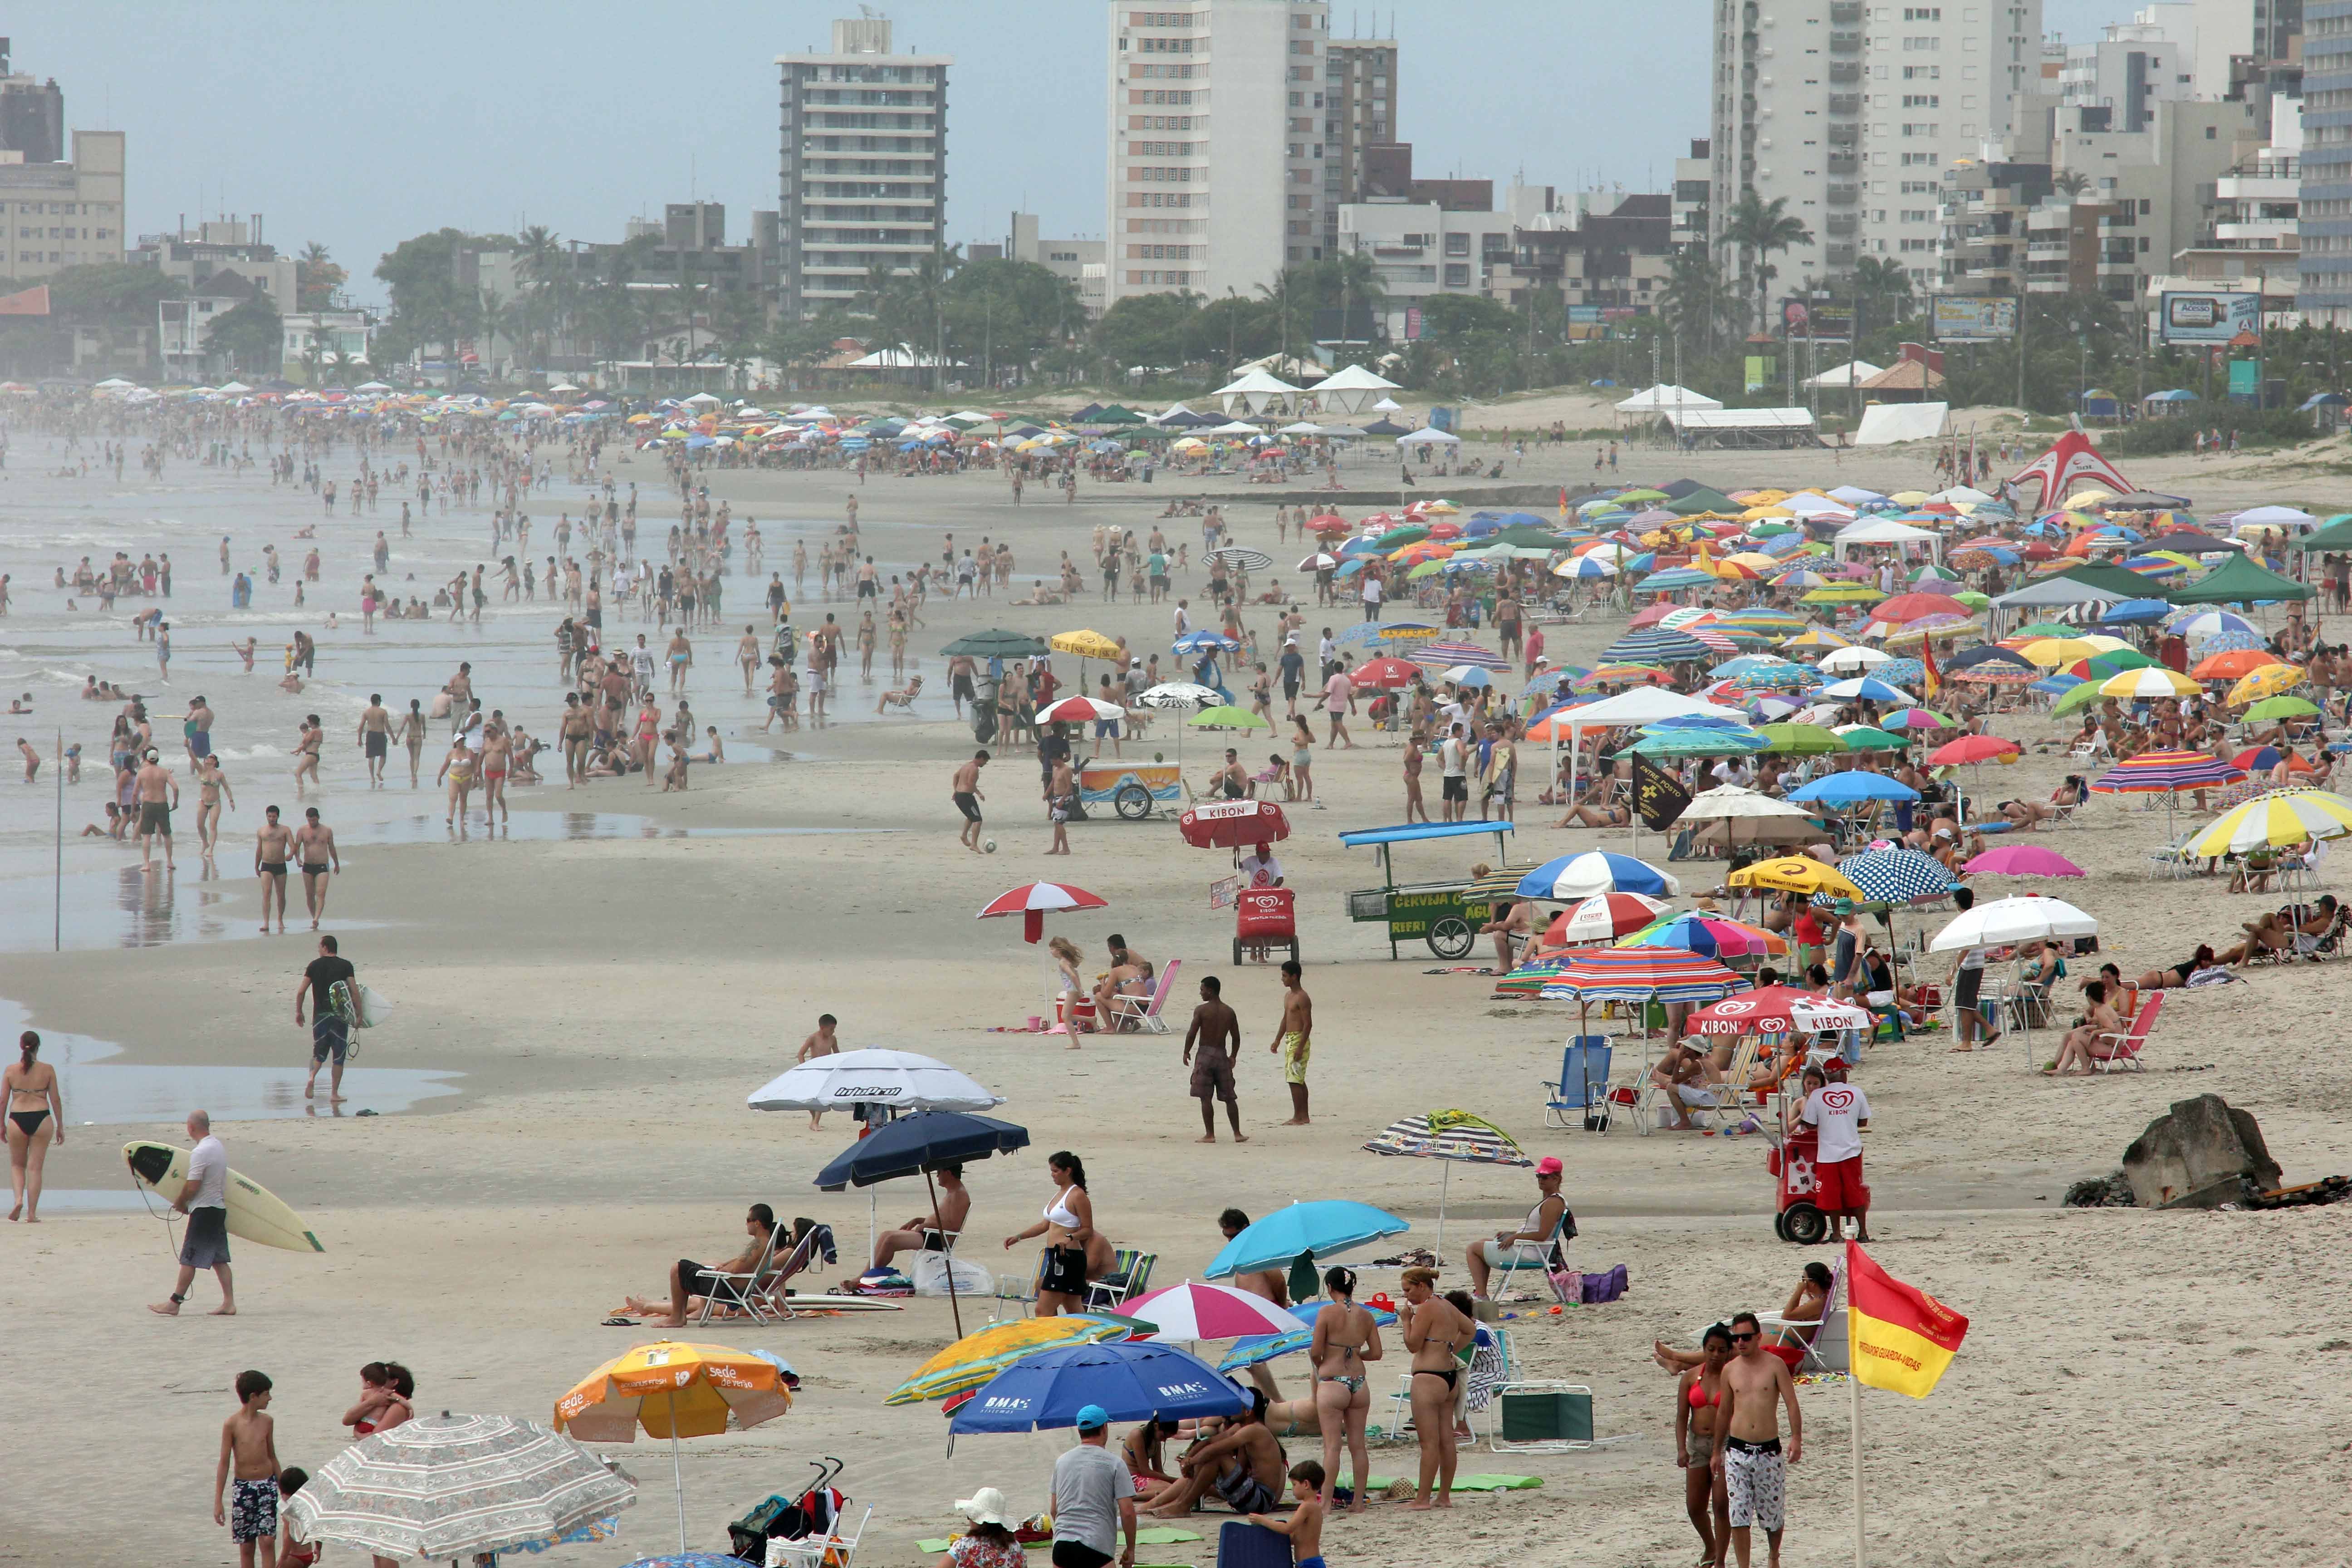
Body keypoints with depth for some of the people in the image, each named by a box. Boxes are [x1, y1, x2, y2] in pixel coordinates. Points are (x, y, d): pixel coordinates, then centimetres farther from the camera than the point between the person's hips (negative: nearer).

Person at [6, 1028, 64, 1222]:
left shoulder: (10, 1071, 0)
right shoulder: (47, 1070, -2)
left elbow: (3, 1099, 3)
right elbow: (56, 1099, 0)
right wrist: (60, 1126, 8)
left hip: (17, 1120, 1)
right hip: (41, 1119, -1)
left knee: (17, 1165, 19)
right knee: (35, 1167, 5)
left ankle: (18, 1199, -5)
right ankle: (31, 1214, 4)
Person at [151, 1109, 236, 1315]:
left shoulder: (200, 1153, -19)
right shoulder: (218, 1147, 10)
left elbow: (192, 1186, -21)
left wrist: (179, 1203, -3)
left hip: (204, 1210, -9)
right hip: (219, 1207, 9)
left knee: (189, 1259, -4)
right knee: (219, 1258, 10)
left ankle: (174, 1304, -1)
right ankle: (229, 1302, 6)